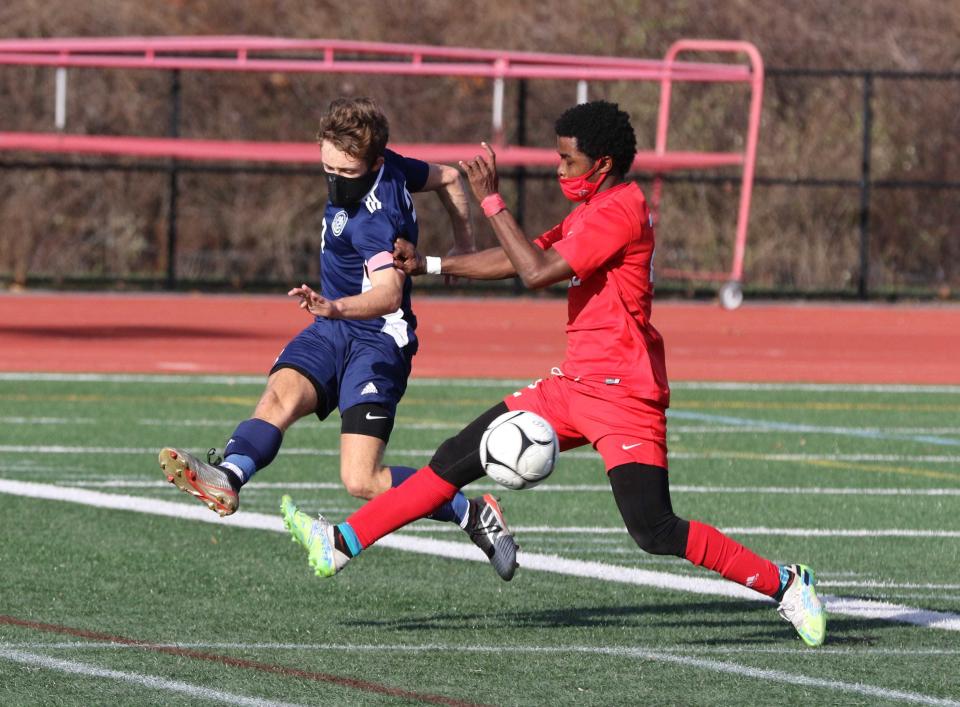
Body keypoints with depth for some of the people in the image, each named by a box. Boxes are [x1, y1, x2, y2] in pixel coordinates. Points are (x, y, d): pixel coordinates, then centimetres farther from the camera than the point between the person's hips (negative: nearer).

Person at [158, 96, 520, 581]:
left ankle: (475, 516, 4)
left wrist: (336, 306, -59)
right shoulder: (390, 168, 1)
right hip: (333, 329, 9)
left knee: (361, 481, -15)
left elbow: (388, 293, -41)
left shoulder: (374, 217, -25)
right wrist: (464, 245, 35)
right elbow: (448, 178, 20)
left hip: (377, 340, -9)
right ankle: (227, 477, -51)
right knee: (281, 392, -23)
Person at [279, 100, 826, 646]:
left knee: (655, 532, -15)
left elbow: (537, 272, -20)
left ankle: (786, 585, -5)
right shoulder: (593, 212, 16)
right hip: (576, 384, 10)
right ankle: (344, 544, 11)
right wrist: (429, 264, 17)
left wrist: (491, 201, -14)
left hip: (622, 395, -10)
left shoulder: (620, 210, -15)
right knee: (458, 459, 8)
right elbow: (517, 260, 23)